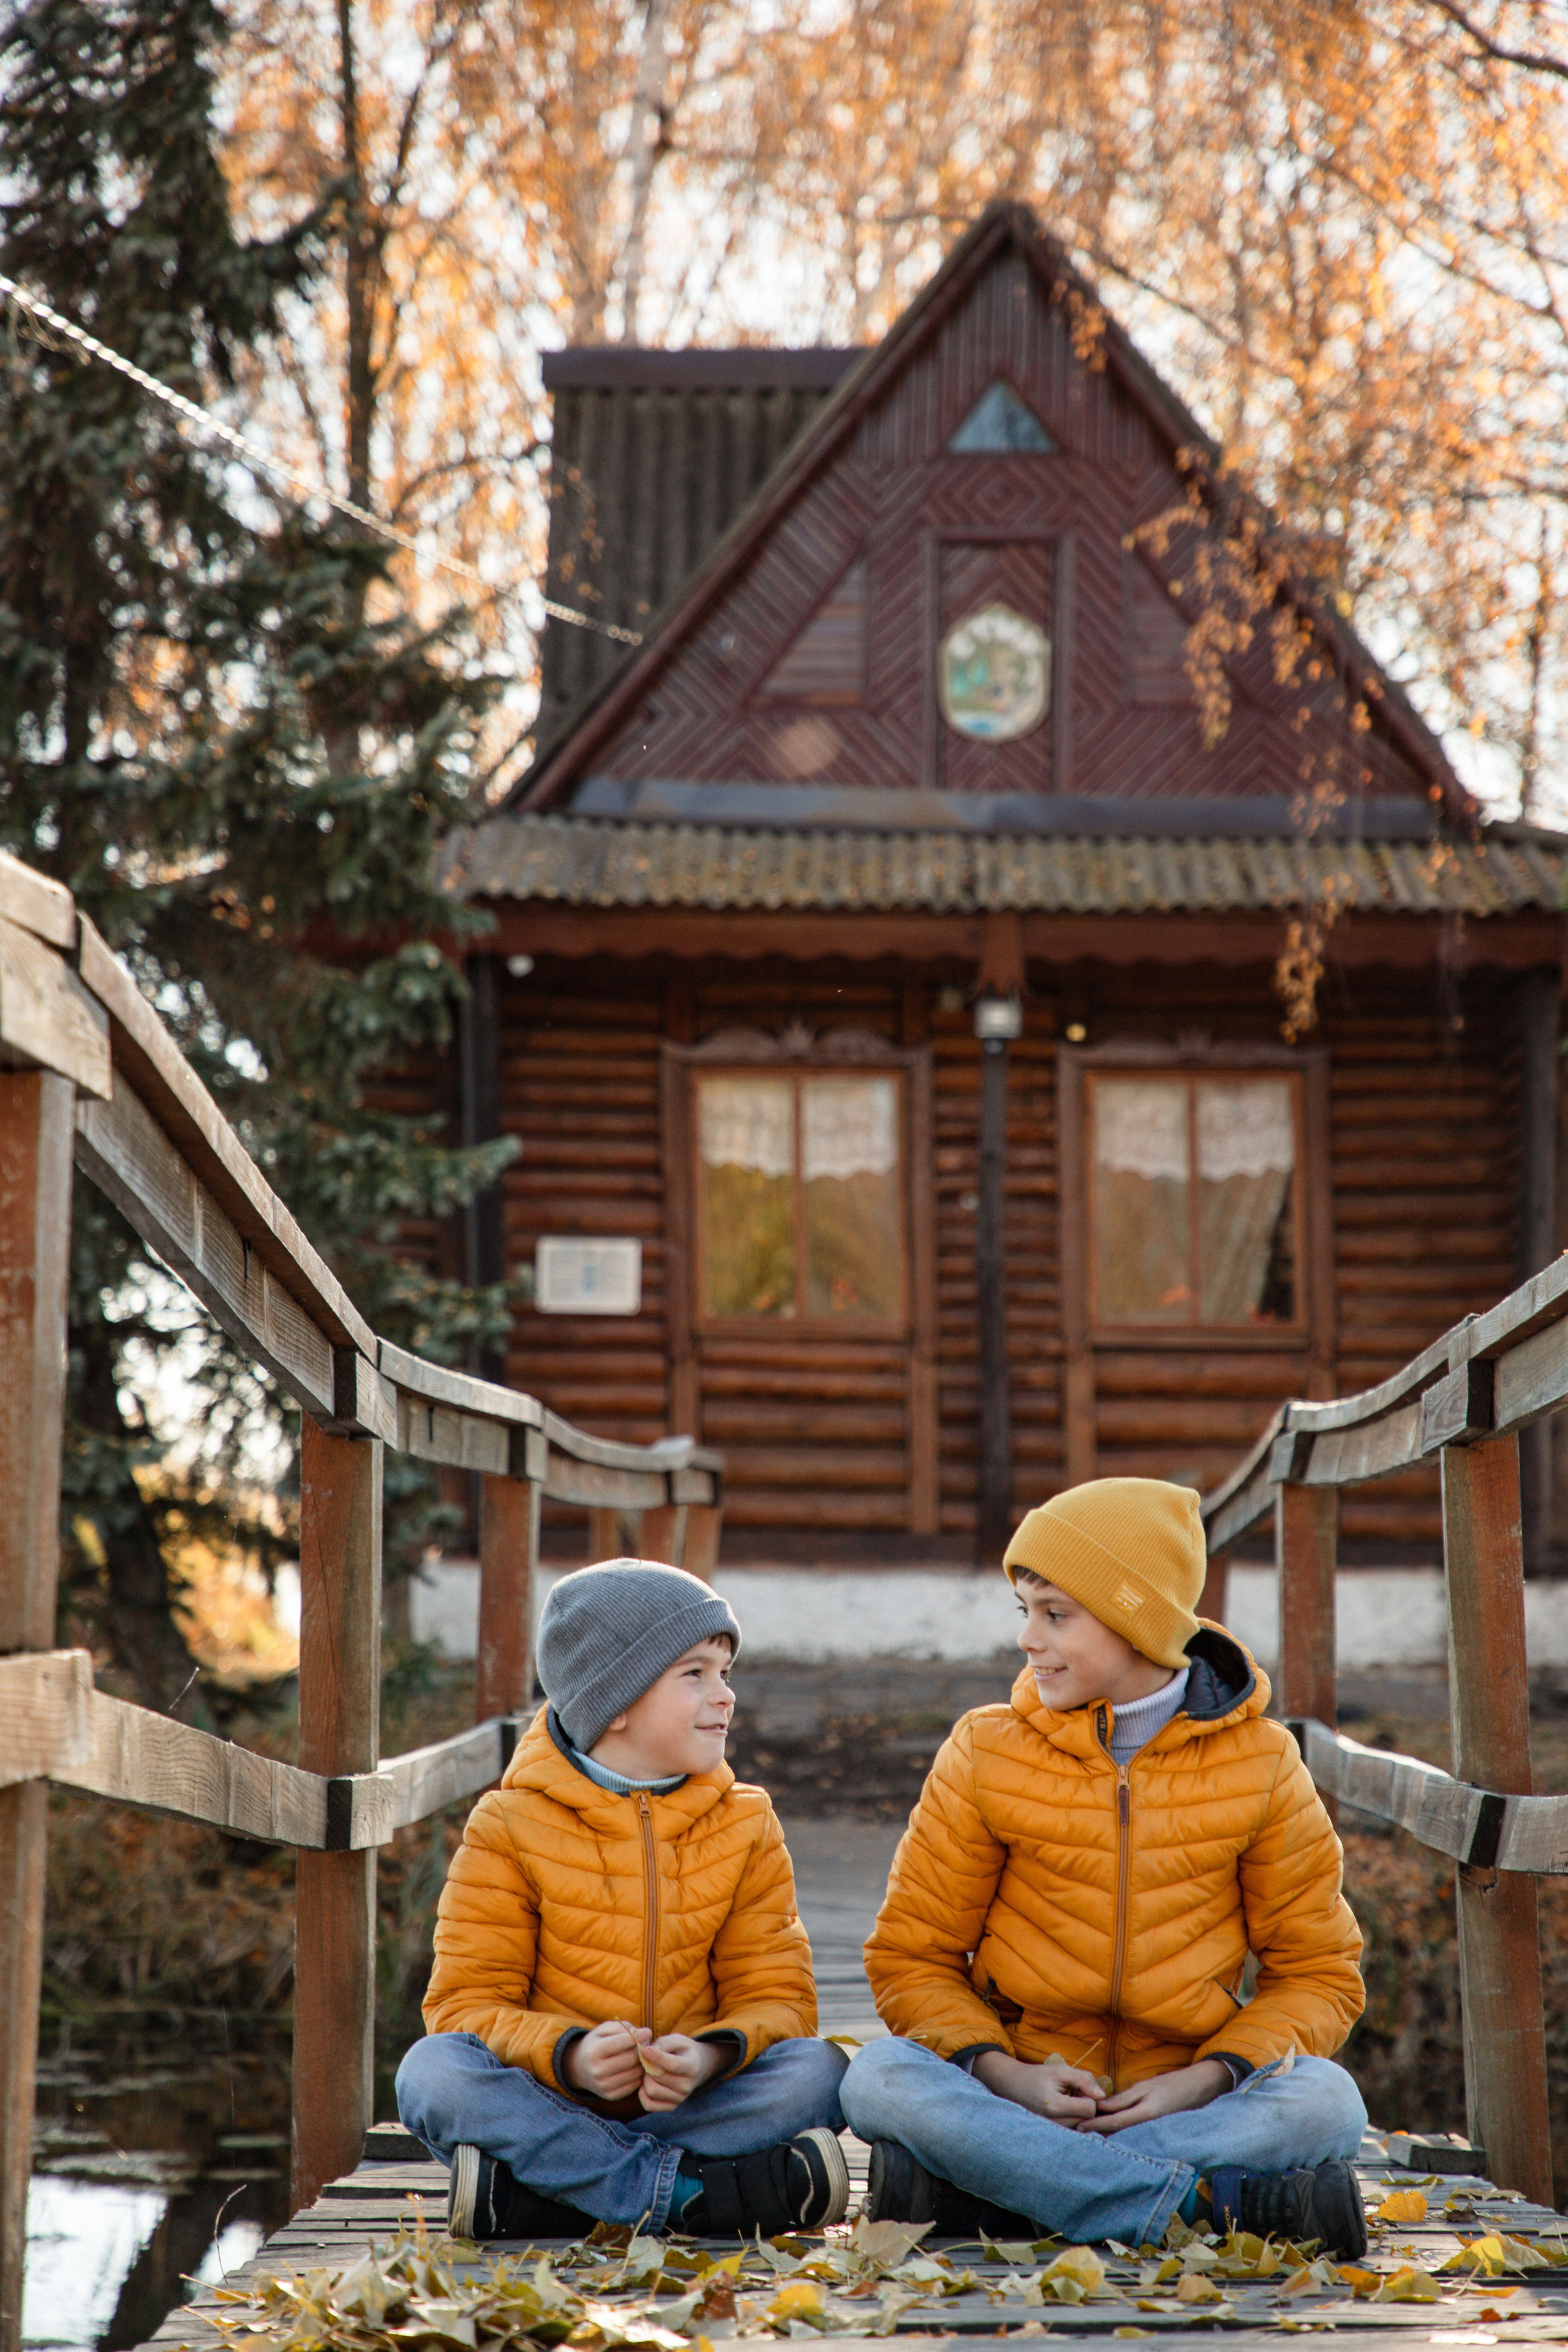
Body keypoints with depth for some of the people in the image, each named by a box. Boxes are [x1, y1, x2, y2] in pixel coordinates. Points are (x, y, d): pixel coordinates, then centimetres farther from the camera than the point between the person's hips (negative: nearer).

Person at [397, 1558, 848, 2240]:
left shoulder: (746, 1827, 9)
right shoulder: (511, 1828, 0)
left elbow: (775, 1998, 3)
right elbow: (470, 2002, -4)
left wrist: (710, 2056, -21)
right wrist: (568, 2056, -26)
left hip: (691, 2102, 2)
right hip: (551, 2098, -2)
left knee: (818, 2071, -26)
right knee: (432, 2072, -30)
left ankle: (523, 2194, -31)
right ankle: (695, 2192, -35)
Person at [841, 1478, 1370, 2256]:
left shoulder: (1260, 1764, 2)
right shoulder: (987, 1755, 2)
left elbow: (1319, 1976, 4)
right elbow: (911, 1957, 5)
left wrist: (1206, 2079, -14)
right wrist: (1000, 2073, -15)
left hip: (1180, 2098, -1)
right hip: (1022, 2093, 1)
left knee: (1326, 2100, -30)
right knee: (882, 2078, -32)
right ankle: (1223, 2198, -32)